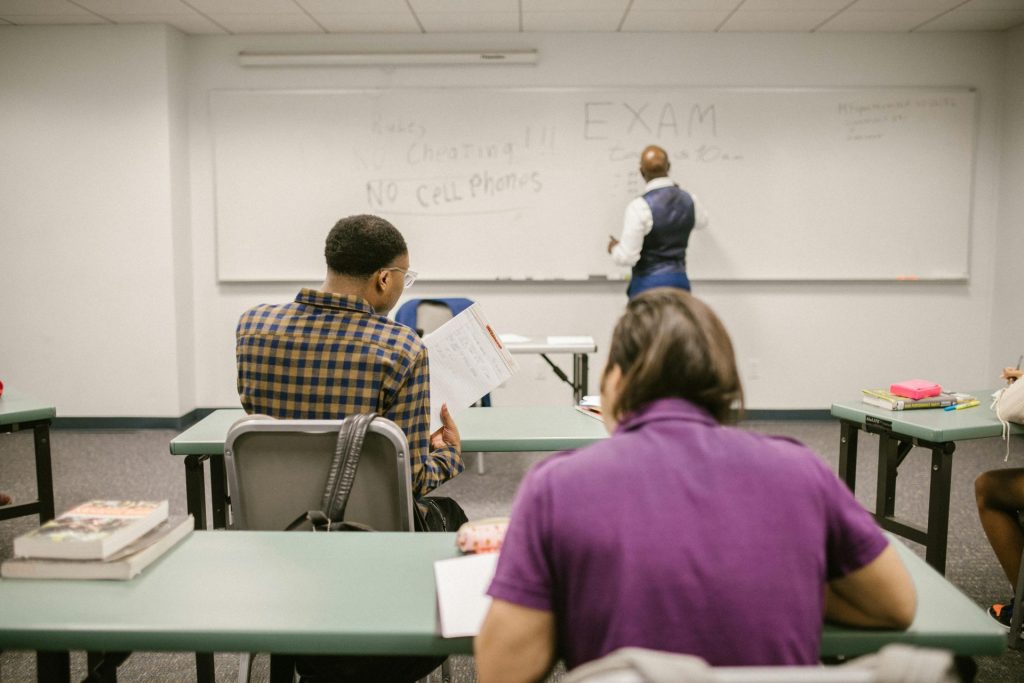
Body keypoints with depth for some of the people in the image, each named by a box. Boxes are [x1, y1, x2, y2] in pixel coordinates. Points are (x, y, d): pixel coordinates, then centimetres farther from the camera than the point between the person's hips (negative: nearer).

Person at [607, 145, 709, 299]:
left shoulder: (640, 206, -16)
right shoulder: (688, 200, 3)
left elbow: (627, 257, -17)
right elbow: (702, 220, 28)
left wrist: (614, 249, 6)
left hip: (648, 285, -6)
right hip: (680, 282, 6)